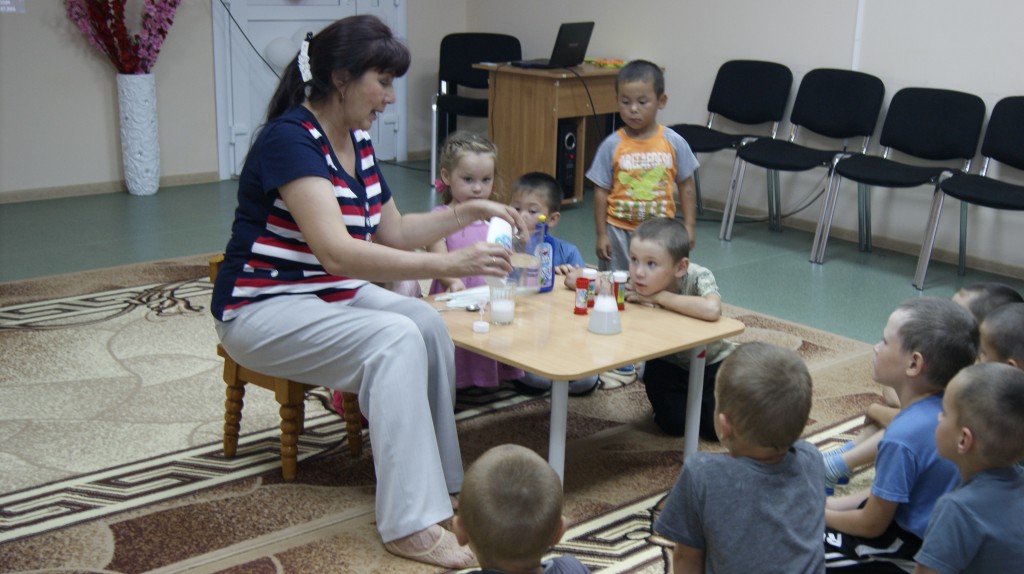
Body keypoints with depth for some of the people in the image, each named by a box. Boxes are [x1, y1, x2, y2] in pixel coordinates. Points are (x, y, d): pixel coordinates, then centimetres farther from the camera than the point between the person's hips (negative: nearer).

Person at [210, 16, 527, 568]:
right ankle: (410, 521, -25)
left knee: (428, 323, -18)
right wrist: (448, 263, -38)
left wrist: (470, 211, 1)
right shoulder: (290, 140, -23)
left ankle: (435, 480, -8)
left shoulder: (356, 141, 5)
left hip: (333, 296, 8)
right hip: (263, 310, -8)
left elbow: (394, 232, 13)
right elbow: (337, 253, -34)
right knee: (396, 338, -29)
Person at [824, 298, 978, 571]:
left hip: (913, 546, -8)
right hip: (935, 531, 8)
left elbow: (873, 525, -19)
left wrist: (818, 513, -3)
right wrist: (828, 504, 7)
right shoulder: (945, 408, -7)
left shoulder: (903, 437, -32)